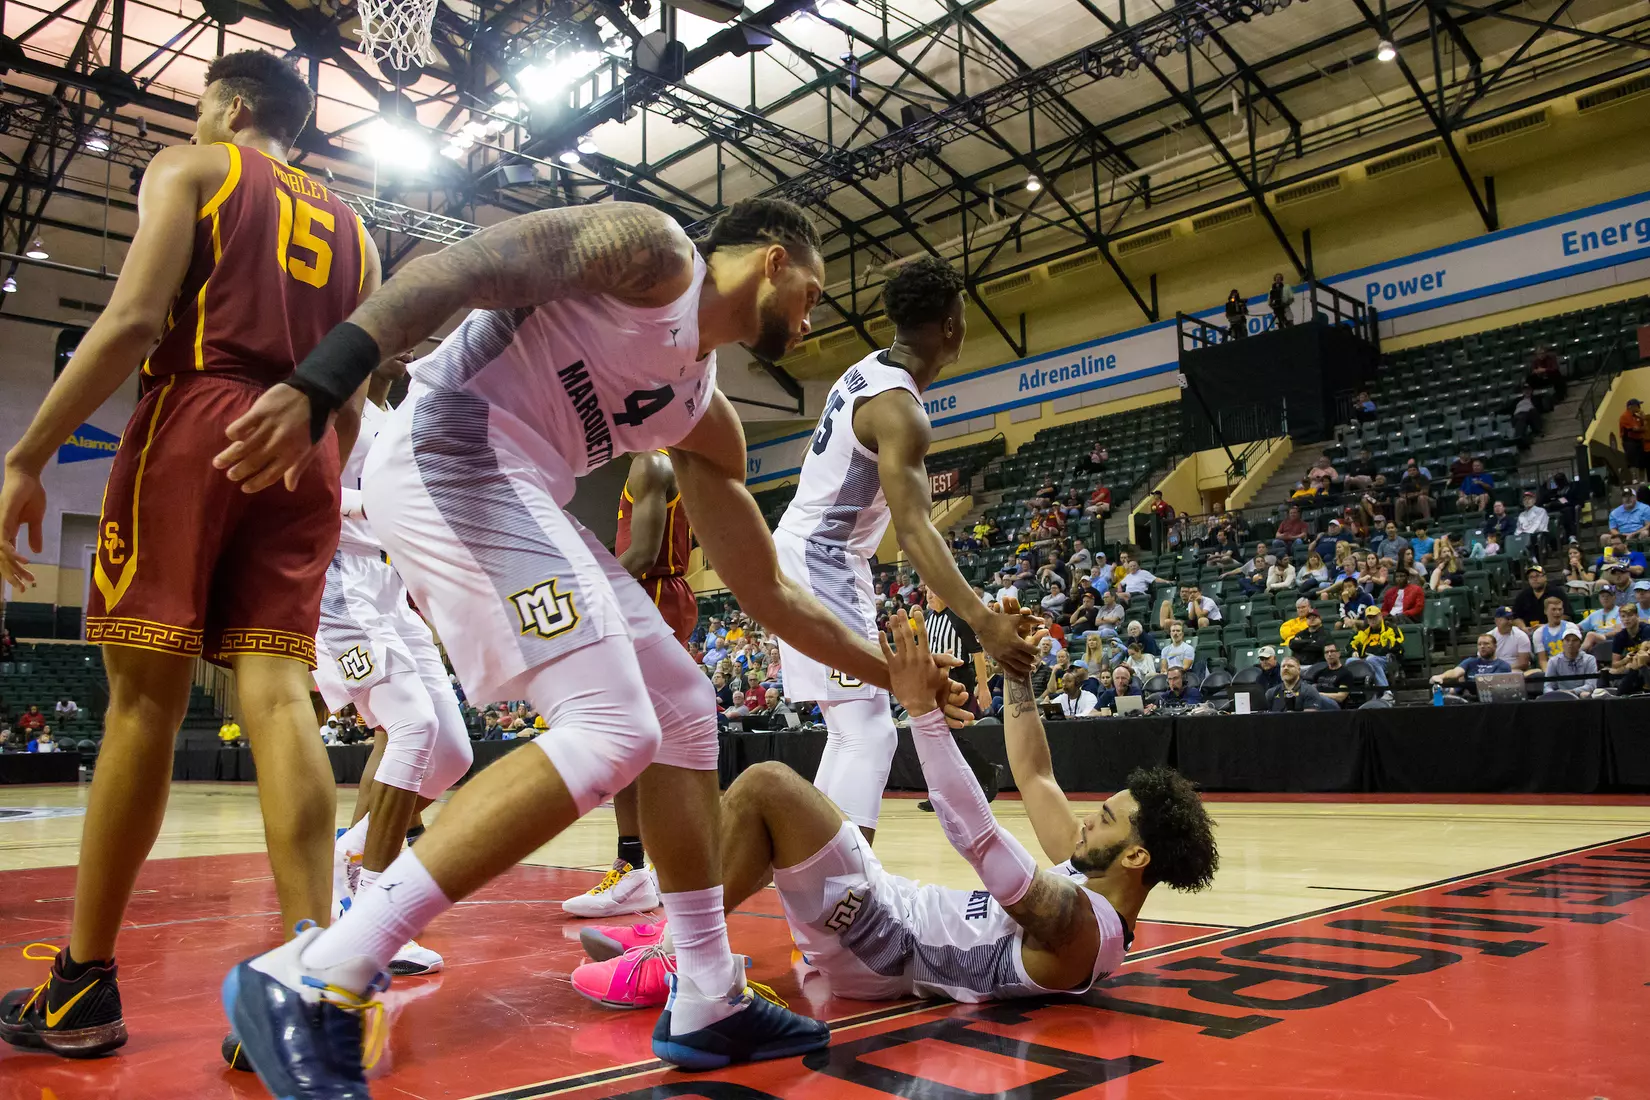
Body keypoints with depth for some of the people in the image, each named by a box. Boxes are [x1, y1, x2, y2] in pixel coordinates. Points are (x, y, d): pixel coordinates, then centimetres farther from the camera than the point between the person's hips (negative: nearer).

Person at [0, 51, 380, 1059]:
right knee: (280, 696, -4)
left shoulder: (190, 169, 10)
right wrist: (316, 495, 24)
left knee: (146, 697, -2)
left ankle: (85, 986, 6)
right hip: (304, 451, 4)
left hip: (195, 423, -4)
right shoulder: (351, 229, 24)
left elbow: (135, 317, -7)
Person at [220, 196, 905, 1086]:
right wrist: (315, 387, -28)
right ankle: (313, 981, -16)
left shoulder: (702, 414, 23)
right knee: (613, 733, -18)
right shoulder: (652, 246, 0)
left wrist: (896, 674, 26)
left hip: (514, 495, 10)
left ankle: (706, 1003, 15)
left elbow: (767, 594, 25)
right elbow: (465, 267, -14)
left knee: (683, 709, 10)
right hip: (450, 455, -10)